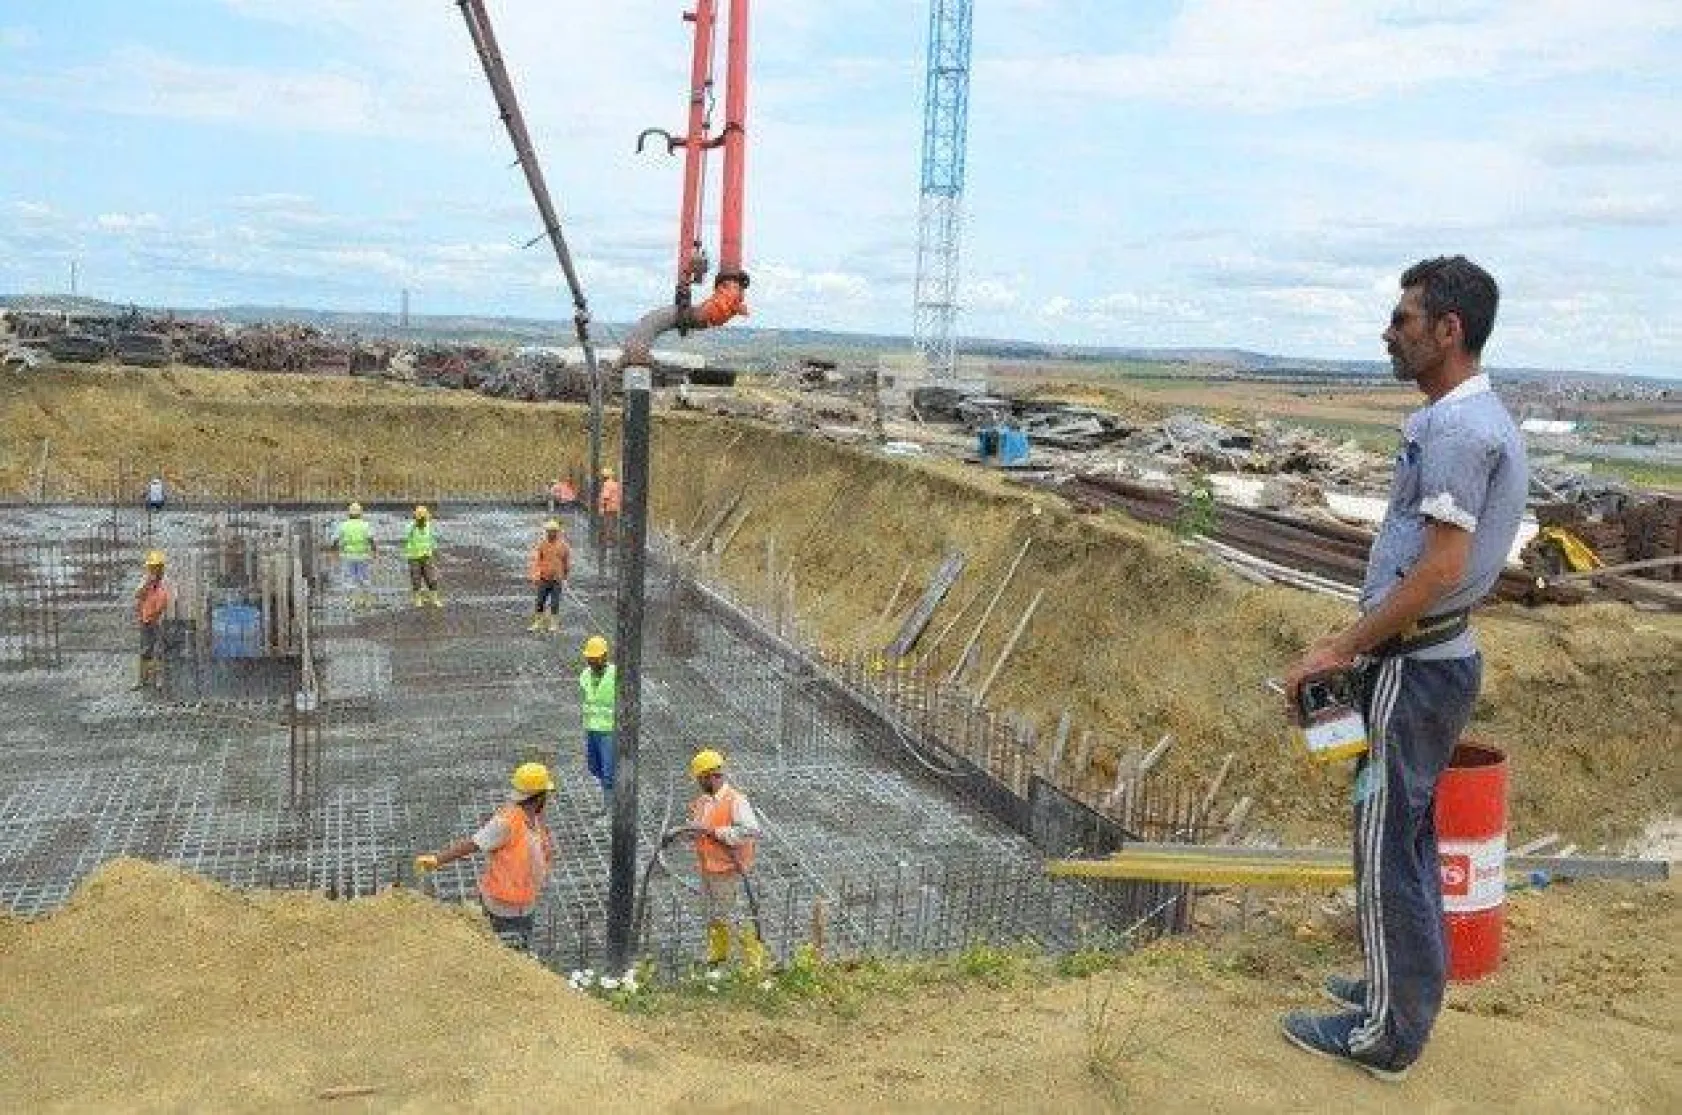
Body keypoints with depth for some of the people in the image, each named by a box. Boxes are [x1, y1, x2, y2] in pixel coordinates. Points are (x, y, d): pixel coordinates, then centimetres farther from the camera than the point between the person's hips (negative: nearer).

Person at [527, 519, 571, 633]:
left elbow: (567, 562, 12)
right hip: (543, 578, 1)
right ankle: (537, 623, 14)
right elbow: (536, 559, -3)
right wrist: (535, 575, -14)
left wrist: (565, 577, 17)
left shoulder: (563, 545, 1)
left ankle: (554, 624, 11)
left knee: (554, 603, 1)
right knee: (540, 601, 5)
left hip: (557, 579, -1)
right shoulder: (541, 543, 0)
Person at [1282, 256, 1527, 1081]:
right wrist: (1359, 642, 18)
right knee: (1409, 834, 21)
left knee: (1386, 845, 0)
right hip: (1433, 654, 10)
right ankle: (1405, 986, 36)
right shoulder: (1479, 419, 13)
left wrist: (1339, 648, -20)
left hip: (1412, 667, -10)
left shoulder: (1455, 428, -20)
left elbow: (1441, 567, -26)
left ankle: (1388, 1034, 13)